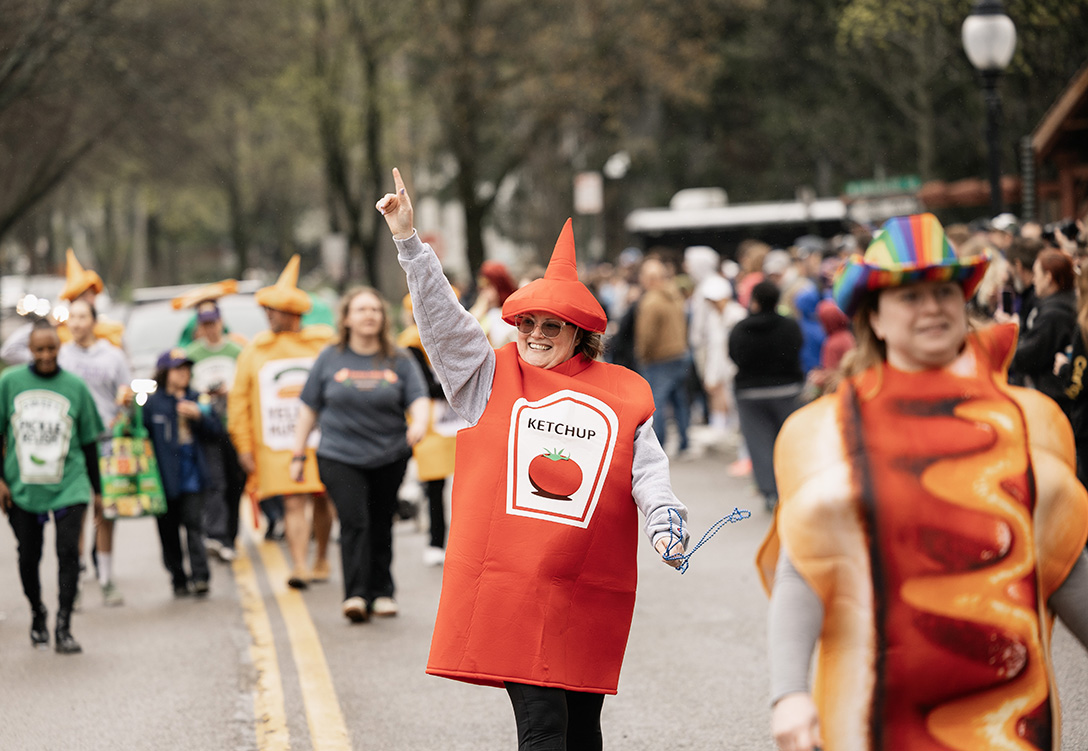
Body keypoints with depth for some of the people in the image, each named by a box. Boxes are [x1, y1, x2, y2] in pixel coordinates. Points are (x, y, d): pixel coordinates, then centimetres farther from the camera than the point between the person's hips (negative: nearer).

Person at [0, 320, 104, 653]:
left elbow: (89, 441, 9)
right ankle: (37, 613, 33)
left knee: (68, 551, -11)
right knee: (28, 556, 9)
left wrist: (97, 489, 11)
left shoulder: (75, 386, 2)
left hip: (68, 485, -1)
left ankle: (63, 628, -9)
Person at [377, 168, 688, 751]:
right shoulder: (492, 377, 8)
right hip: (506, 585, -2)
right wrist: (408, 241, -5)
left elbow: (649, 471, 6)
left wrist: (665, 524, -12)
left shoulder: (623, 394, 10)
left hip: (589, 593, 2)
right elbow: (441, 316, 2)